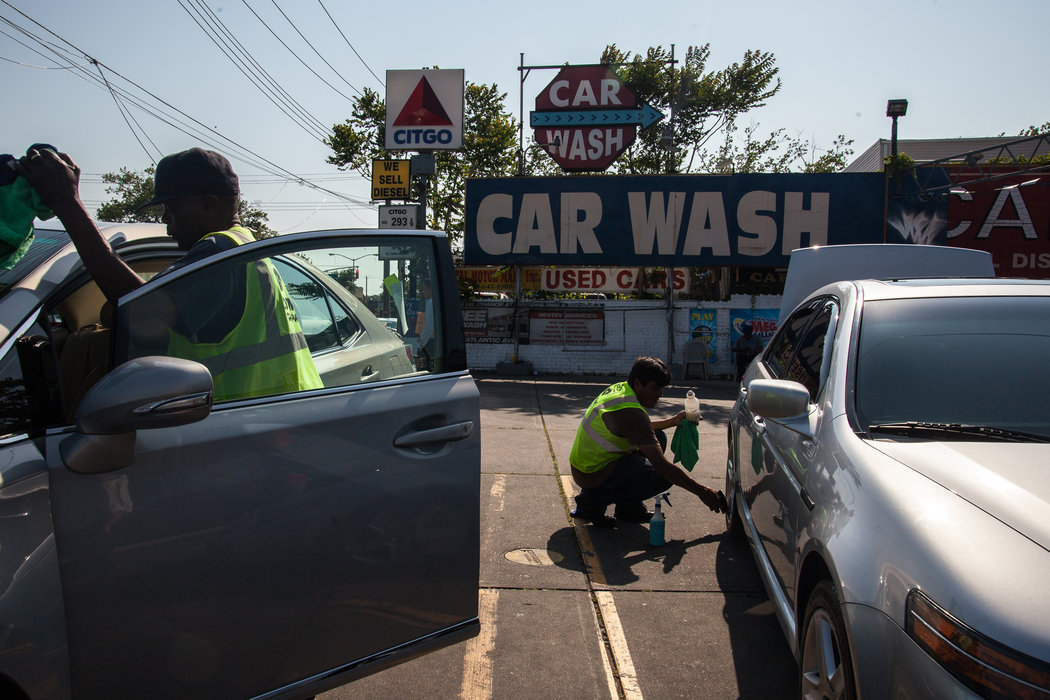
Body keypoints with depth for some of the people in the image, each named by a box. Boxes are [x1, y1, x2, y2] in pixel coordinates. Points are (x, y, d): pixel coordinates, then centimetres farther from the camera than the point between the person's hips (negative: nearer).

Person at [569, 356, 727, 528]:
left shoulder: (620, 388, 4)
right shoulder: (629, 411, -26)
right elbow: (662, 466, -28)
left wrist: (672, 421, 14)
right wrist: (701, 491, -21)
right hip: (593, 475, -10)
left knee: (658, 437, 11)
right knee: (664, 476, -19)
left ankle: (629, 508, 14)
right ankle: (596, 502, -7)